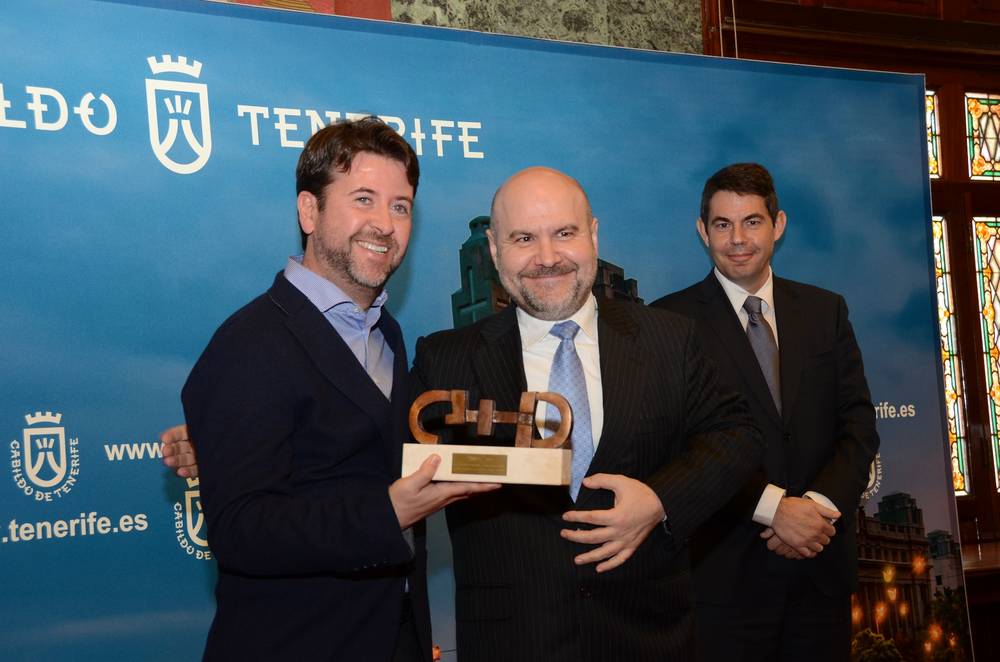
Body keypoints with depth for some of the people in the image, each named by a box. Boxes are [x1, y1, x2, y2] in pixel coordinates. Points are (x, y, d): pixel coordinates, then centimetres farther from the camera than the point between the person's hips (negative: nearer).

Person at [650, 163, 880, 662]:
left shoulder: (825, 311, 9)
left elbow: (859, 426, 5)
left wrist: (820, 504, -11)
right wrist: (774, 508, -17)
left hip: (822, 566, 4)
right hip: (724, 571, -4)